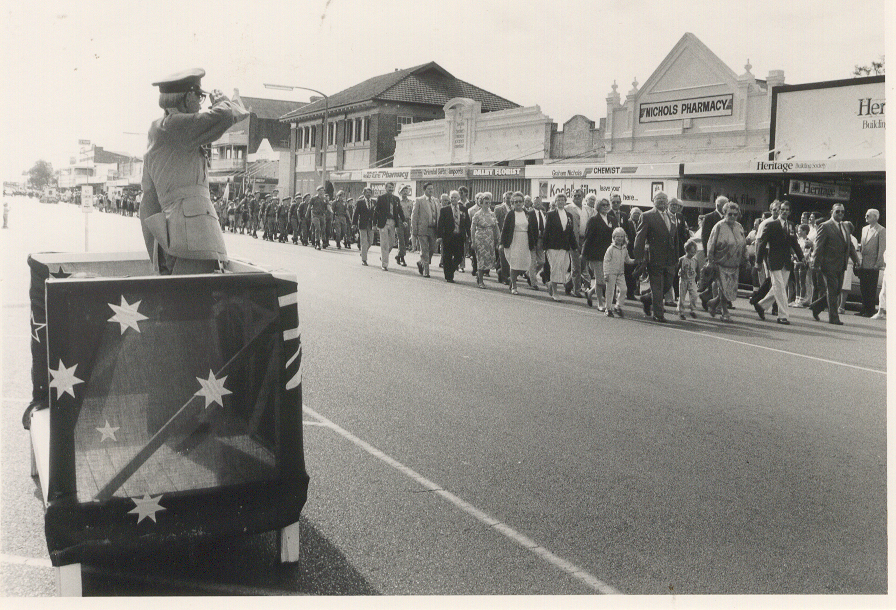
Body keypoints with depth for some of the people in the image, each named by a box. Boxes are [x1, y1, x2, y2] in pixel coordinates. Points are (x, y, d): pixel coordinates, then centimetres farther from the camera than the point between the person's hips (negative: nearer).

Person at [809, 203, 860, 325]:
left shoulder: (844, 227, 17)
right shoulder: (825, 227, -7)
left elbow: (849, 245, 20)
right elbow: (818, 247, -10)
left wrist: (856, 259, 9)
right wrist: (817, 264, -14)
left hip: (841, 266, 8)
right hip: (829, 265, -7)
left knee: (836, 291, 10)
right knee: (832, 291, -4)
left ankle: (816, 307, 26)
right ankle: (833, 317, 3)